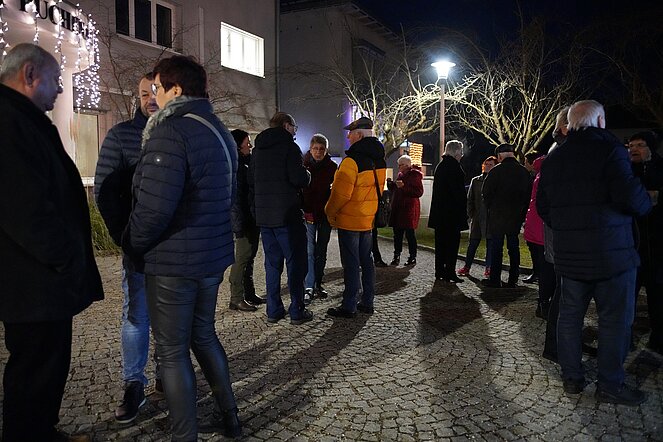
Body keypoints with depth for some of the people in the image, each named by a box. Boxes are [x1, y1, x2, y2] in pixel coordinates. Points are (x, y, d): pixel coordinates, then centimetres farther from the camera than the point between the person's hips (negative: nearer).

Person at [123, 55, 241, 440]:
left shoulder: (171, 131, -18)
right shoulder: (219, 130, 11)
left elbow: (154, 207, -27)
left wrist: (132, 244, -9)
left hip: (173, 262, -9)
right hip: (213, 256, 9)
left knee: (173, 351, 5)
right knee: (204, 336, 22)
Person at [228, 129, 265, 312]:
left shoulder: (246, 164, 16)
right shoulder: (237, 166, -13)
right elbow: (236, 197, -19)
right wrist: (240, 224, -23)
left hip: (253, 219, 9)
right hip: (245, 220, -9)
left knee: (249, 257, 15)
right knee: (242, 259, -4)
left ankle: (249, 294, 25)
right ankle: (236, 299, 4)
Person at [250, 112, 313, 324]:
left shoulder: (258, 149, 15)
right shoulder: (289, 146, -8)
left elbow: (251, 182, 18)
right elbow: (299, 179, -19)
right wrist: (307, 174, 3)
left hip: (264, 216, 7)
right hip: (288, 215, -7)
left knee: (272, 262, 12)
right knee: (295, 262, 1)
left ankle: (273, 311, 15)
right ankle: (297, 311, 4)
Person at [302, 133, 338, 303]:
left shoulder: (332, 166, 1)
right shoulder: (303, 164, -3)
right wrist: (304, 211, -10)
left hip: (325, 213, 2)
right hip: (308, 214, -2)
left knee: (321, 250, 10)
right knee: (310, 250, -6)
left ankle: (318, 284, 21)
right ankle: (309, 287, -3)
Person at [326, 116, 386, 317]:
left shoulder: (352, 160, -19)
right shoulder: (379, 161, 8)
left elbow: (341, 193, -19)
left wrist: (330, 212, -5)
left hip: (349, 220, -8)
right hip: (368, 219, 8)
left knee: (351, 263, -2)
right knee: (366, 261, 15)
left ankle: (349, 306, 5)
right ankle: (367, 302, 22)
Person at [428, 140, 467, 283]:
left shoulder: (440, 165, 15)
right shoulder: (454, 166, -13)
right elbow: (458, 190, -17)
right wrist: (462, 210, -12)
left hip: (439, 212, 9)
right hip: (452, 211, -9)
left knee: (441, 241, 12)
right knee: (453, 241, -4)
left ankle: (439, 271, 18)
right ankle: (449, 272, -3)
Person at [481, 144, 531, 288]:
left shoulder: (496, 171, -12)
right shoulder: (524, 172, 4)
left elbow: (486, 192, -9)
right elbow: (528, 196, 7)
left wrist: (490, 207, 8)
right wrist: (522, 214, 13)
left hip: (497, 216, -5)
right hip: (516, 217, 5)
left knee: (496, 248, 1)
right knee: (514, 248, 10)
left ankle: (494, 279, 5)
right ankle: (512, 280, 14)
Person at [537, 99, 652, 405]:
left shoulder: (553, 158, 8)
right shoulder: (609, 149, -11)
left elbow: (543, 207, 11)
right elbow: (630, 197, -20)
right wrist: (646, 203, 2)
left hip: (568, 254, 6)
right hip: (611, 252, -6)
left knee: (569, 316, 13)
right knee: (615, 319, 6)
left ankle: (572, 378, 23)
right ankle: (610, 385, 15)